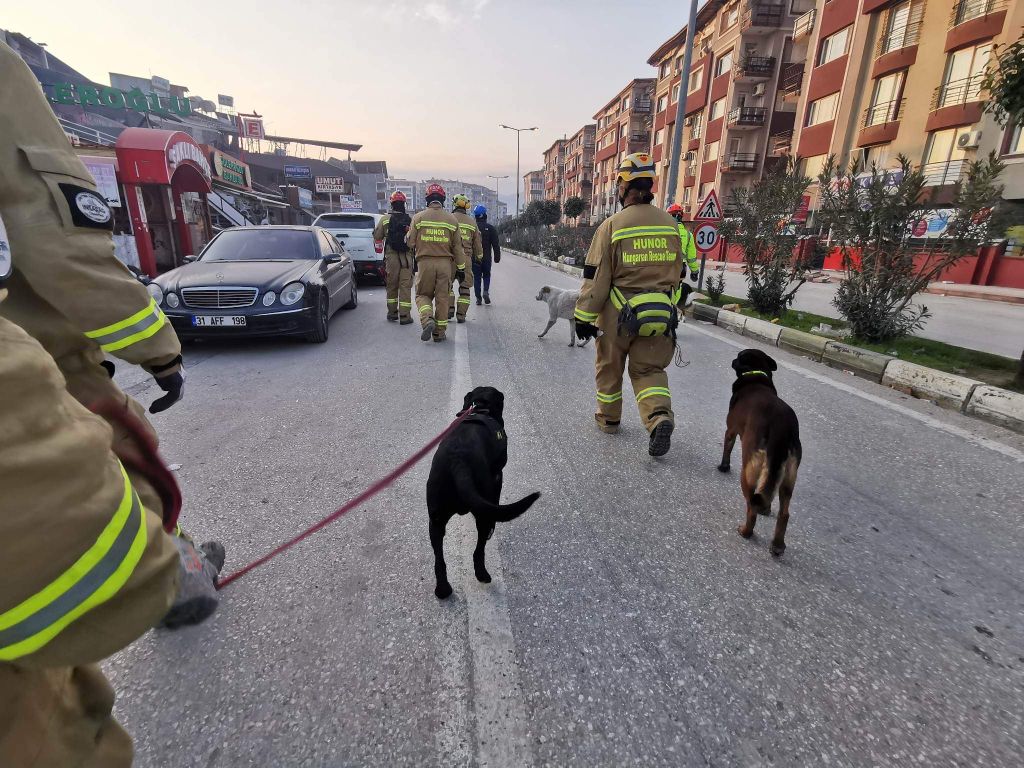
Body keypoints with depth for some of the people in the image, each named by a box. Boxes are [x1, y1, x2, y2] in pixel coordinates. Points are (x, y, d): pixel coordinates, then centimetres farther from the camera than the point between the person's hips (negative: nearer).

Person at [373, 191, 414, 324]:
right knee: (405, 285, 0)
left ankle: (392, 313, 20)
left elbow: (377, 237, 6)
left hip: (391, 256, 1)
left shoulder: (385, 219, 0)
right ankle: (404, 315, -3)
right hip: (407, 257, -1)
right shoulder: (410, 221, 0)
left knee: (391, 285, 13)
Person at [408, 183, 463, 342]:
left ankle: (427, 319, -14)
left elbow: (410, 242, 1)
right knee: (442, 297, 8)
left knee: (422, 294, 13)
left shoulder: (418, 217, 0)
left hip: (425, 262, -1)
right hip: (445, 263, 1)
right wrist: (461, 268, 10)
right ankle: (439, 332, 12)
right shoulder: (451, 219, 4)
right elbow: (457, 247, 5)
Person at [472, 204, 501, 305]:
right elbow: (495, 245, -3)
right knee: (486, 276, 17)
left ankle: (478, 298, 5)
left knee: (476, 277, 8)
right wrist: (497, 257, 3)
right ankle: (486, 291, -6)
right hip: (486, 258, 0)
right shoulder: (490, 228, -3)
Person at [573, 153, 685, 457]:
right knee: (649, 369, 13)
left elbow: (595, 278, -10)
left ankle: (608, 418, 32)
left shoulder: (613, 225, -10)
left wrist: (583, 317, -4)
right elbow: (677, 273, 14)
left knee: (610, 366, 17)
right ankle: (660, 417, -10)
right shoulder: (670, 224, 6)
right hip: (660, 313, 4)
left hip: (618, 311, -3)